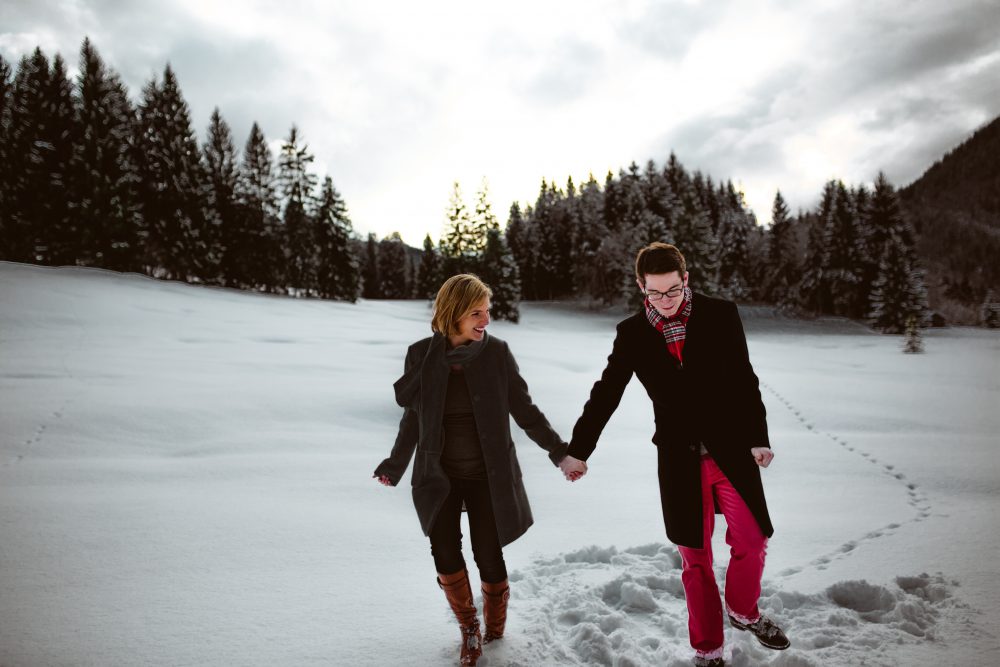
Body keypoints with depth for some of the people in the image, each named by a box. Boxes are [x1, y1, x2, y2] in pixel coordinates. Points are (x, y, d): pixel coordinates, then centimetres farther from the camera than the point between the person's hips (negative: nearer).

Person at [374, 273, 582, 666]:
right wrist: (395, 467, 13)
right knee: (445, 553, -7)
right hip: (439, 476, 1)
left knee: (488, 557, 1)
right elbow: (413, 417, 7)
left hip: (488, 476, -1)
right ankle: (468, 627, 21)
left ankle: (495, 632, 30)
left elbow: (524, 410, 0)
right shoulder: (422, 355, -5)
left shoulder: (496, 352, -7)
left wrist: (560, 452, -2)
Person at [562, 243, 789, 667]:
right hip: (679, 459, 0)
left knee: (751, 542, 8)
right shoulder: (632, 334, -1)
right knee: (694, 557, 8)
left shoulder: (720, 316, -4)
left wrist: (758, 438, -4)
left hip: (732, 451, 0)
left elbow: (744, 382, 0)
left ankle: (743, 612, 39)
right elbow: (605, 394, 5)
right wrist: (578, 449, 9)